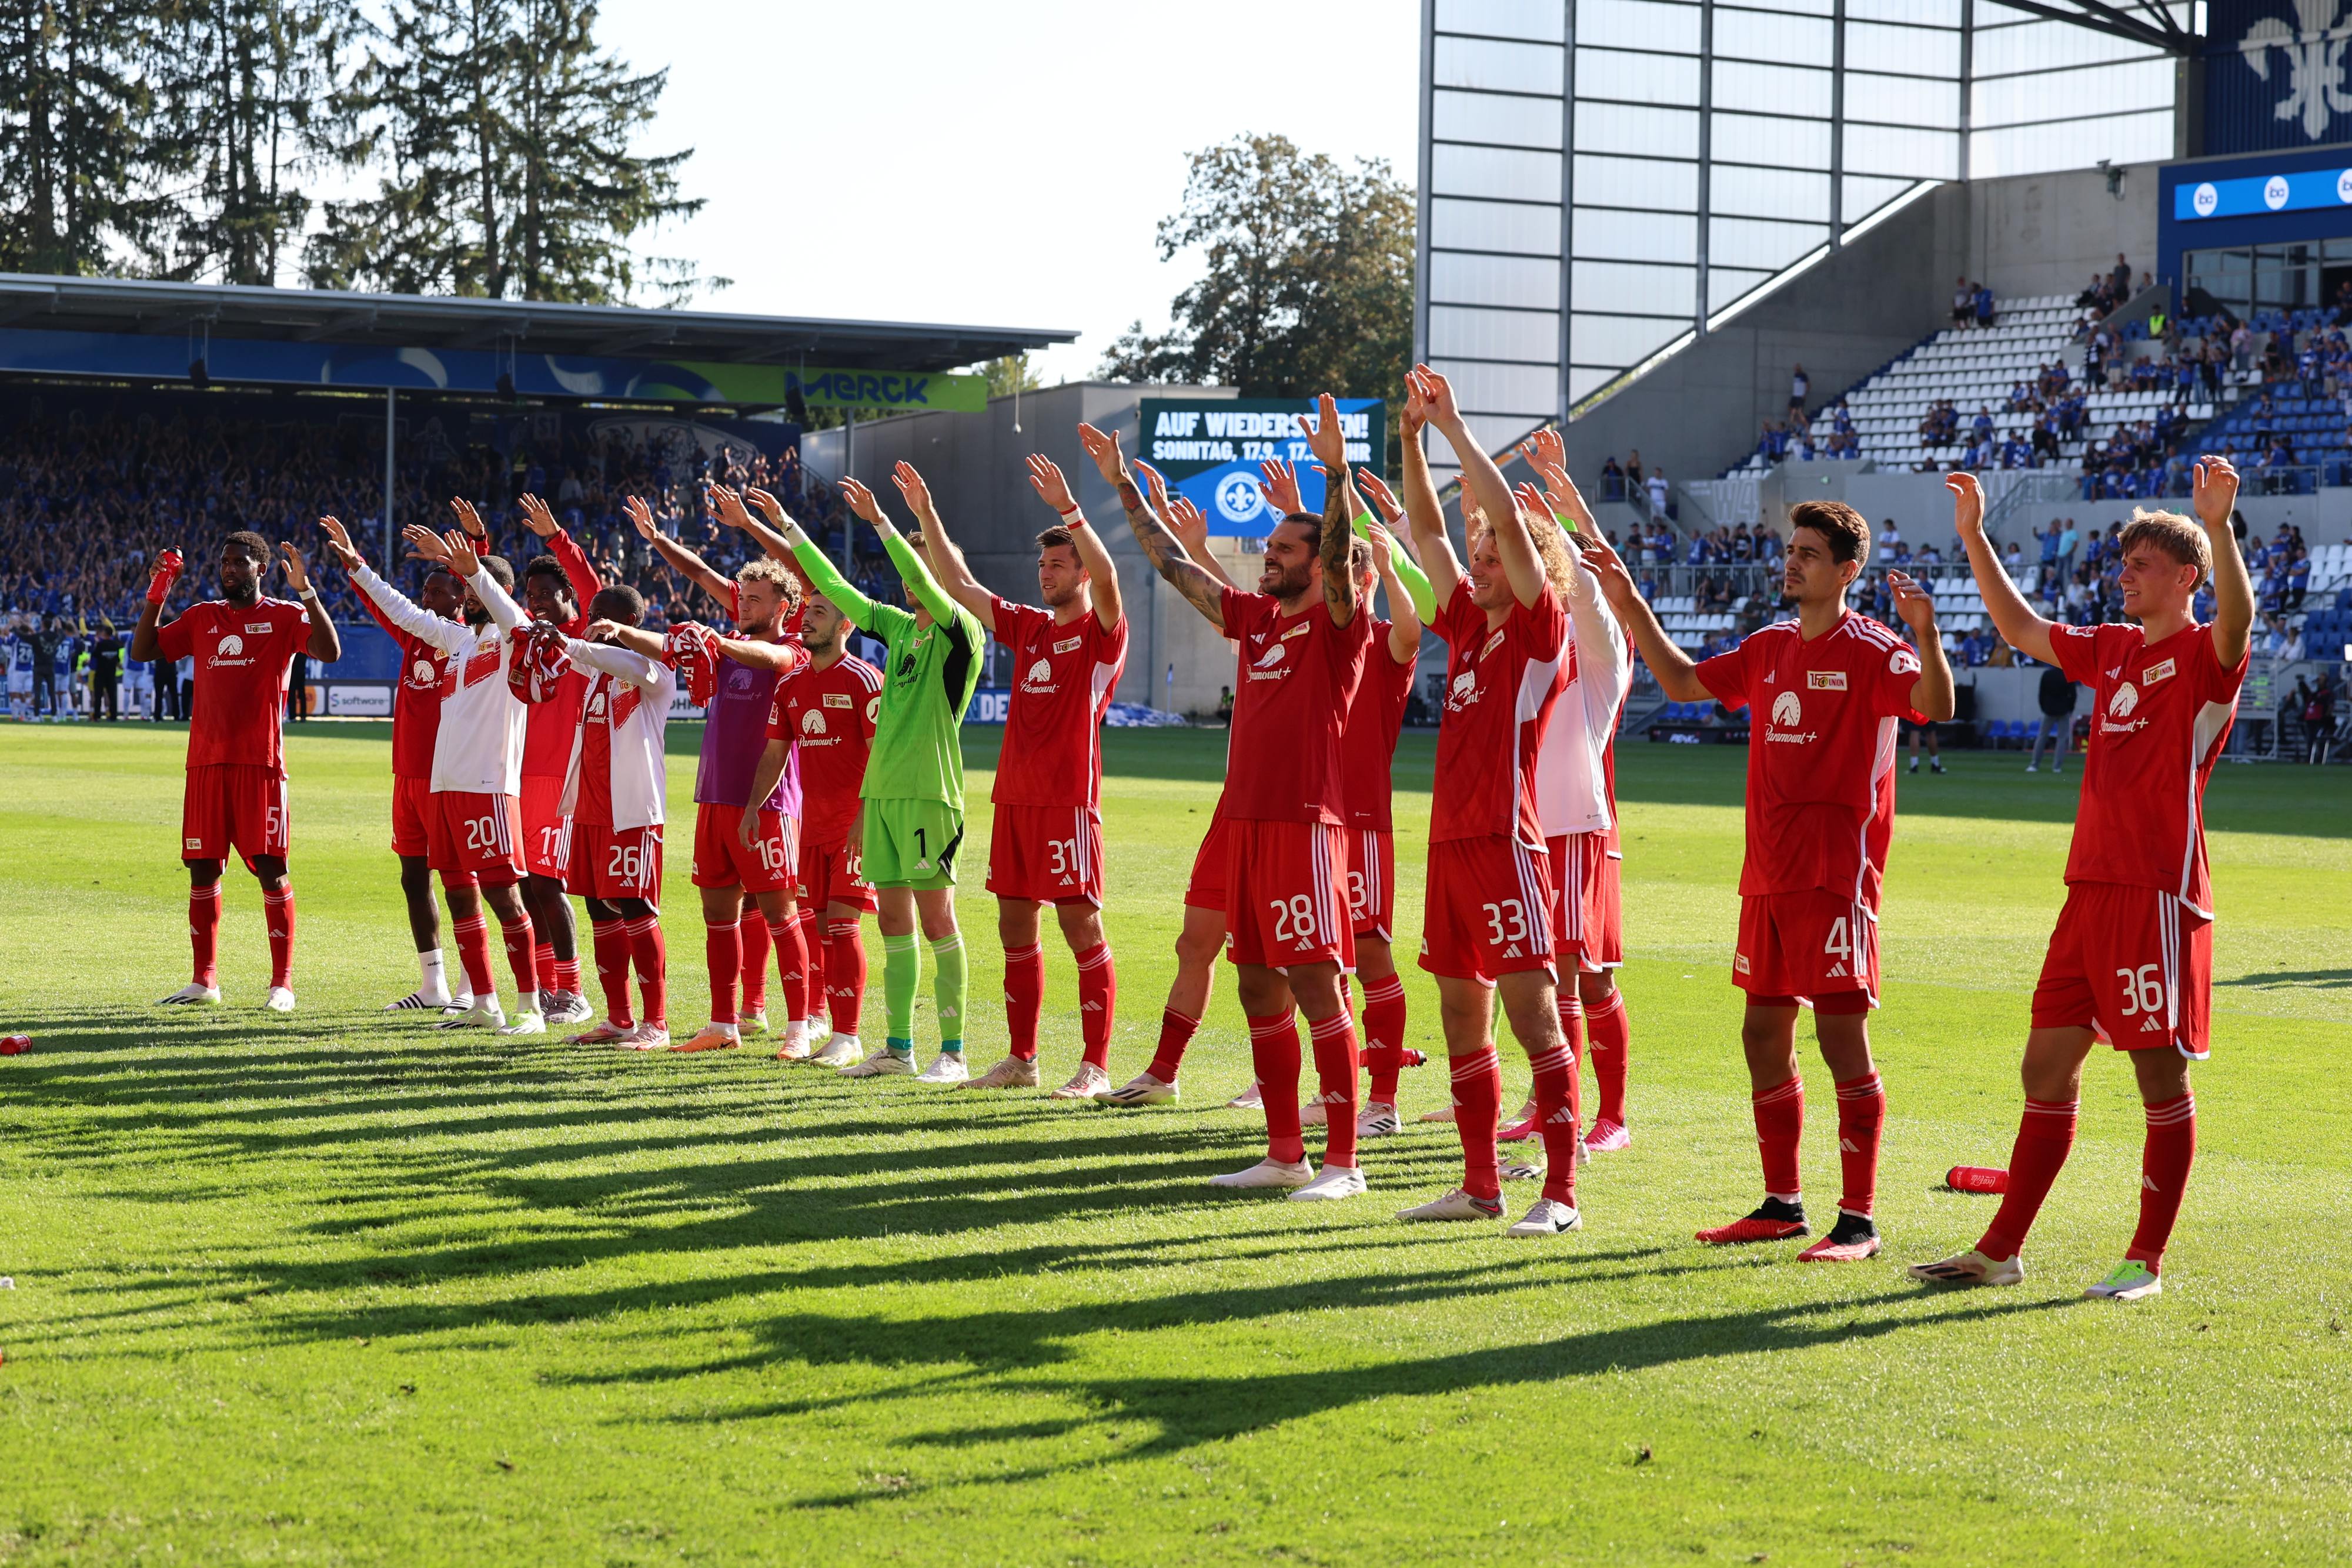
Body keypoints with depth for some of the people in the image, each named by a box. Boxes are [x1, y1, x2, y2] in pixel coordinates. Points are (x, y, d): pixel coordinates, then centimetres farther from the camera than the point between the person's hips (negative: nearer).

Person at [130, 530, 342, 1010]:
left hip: (260, 762, -4)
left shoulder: (284, 617, 2)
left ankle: (282, 982, 0)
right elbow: (142, 650, 14)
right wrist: (156, 594, 4)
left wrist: (306, 592, -20)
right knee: (202, 867, 6)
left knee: (271, 867, -5)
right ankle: (203, 981, 13)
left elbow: (330, 652, -14)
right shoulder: (201, 618, 15)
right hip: (206, 762, 5)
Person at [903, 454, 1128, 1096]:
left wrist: (1067, 507, -31)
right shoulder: (1028, 626, 16)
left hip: (1067, 801, -8)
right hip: (1014, 797, 8)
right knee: (1014, 926, 10)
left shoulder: (1102, 633, -3)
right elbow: (960, 585, 20)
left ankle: (1095, 1066, -4)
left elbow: (1106, 574, -23)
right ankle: (1021, 1058, 17)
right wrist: (925, 513, 15)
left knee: (1082, 927, -6)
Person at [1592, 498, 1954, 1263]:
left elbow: (1935, 705, -26)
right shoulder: (1770, 647, 14)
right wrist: (1631, 609, 19)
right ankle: (1781, 1204, 21)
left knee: (1843, 1037, -8)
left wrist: (1924, 635, -42)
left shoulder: (1872, 651, -8)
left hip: (1836, 876, -8)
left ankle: (1859, 1219, -4)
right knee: (1764, 1034, 11)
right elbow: (1684, 683, 25)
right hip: (1768, 874, 8)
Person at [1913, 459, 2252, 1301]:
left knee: (2161, 1076, -1)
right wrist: (1974, 537, 26)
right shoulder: (2110, 650, 17)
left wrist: (2219, 526, -42)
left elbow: (2238, 616, -28)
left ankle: (2147, 1261, 6)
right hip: (2090, 890, 8)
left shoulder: (2204, 655, -5)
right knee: (2047, 1066, 9)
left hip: (2159, 894, -8)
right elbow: (2021, 629, 30)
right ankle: (2000, 1250, 15)